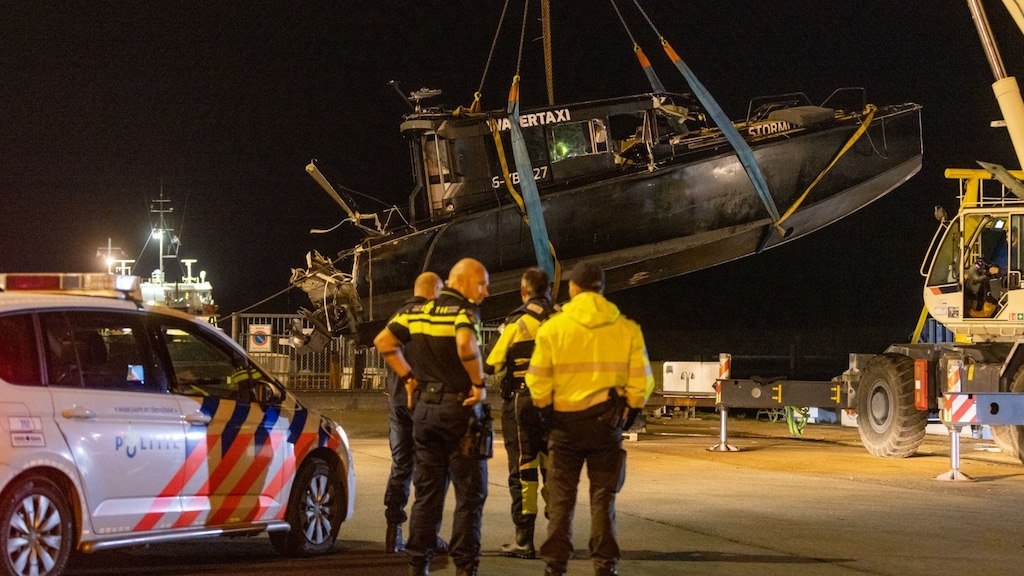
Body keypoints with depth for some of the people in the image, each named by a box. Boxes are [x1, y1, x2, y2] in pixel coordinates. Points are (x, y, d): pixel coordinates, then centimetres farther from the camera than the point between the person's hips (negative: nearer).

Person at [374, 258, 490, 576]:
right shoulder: (463, 313, -12)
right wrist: (479, 384, -20)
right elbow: (466, 345, -32)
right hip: (459, 407, -6)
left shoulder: (417, 313, 9)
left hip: (424, 407, 6)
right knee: (470, 494, 1)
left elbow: (383, 341, 9)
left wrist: (408, 376, 10)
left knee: (427, 491, 13)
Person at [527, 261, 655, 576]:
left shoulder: (552, 327, -5)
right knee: (602, 497, 7)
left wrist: (544, 409, 10)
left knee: (561, 497, 7)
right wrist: (631, 411, 12)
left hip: (565, 420, -1)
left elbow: (538, 380, -4)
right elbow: (641, 379, 0)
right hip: (607, 421, 1)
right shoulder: (627, 329, -1)